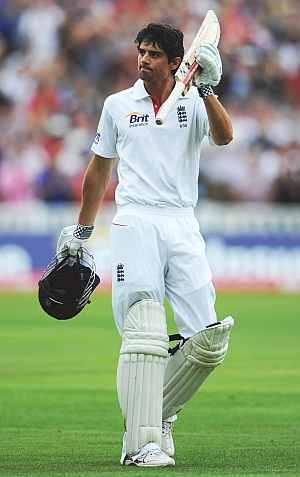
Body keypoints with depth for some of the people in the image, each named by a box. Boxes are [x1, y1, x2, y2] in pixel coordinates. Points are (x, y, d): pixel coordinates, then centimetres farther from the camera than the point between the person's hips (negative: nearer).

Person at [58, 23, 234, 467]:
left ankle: (159, 416, 15)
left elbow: (224, 136, -13)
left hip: (183, 226, 2)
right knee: (144, 331, -16)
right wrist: (82, 231, 24)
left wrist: (206, 88, -25)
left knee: (208, 339, -6)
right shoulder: (117, 105, 11)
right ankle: (141, 442, -20)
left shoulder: (195, 103, 9)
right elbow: (99, 168, 21)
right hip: (135, 223, -1)